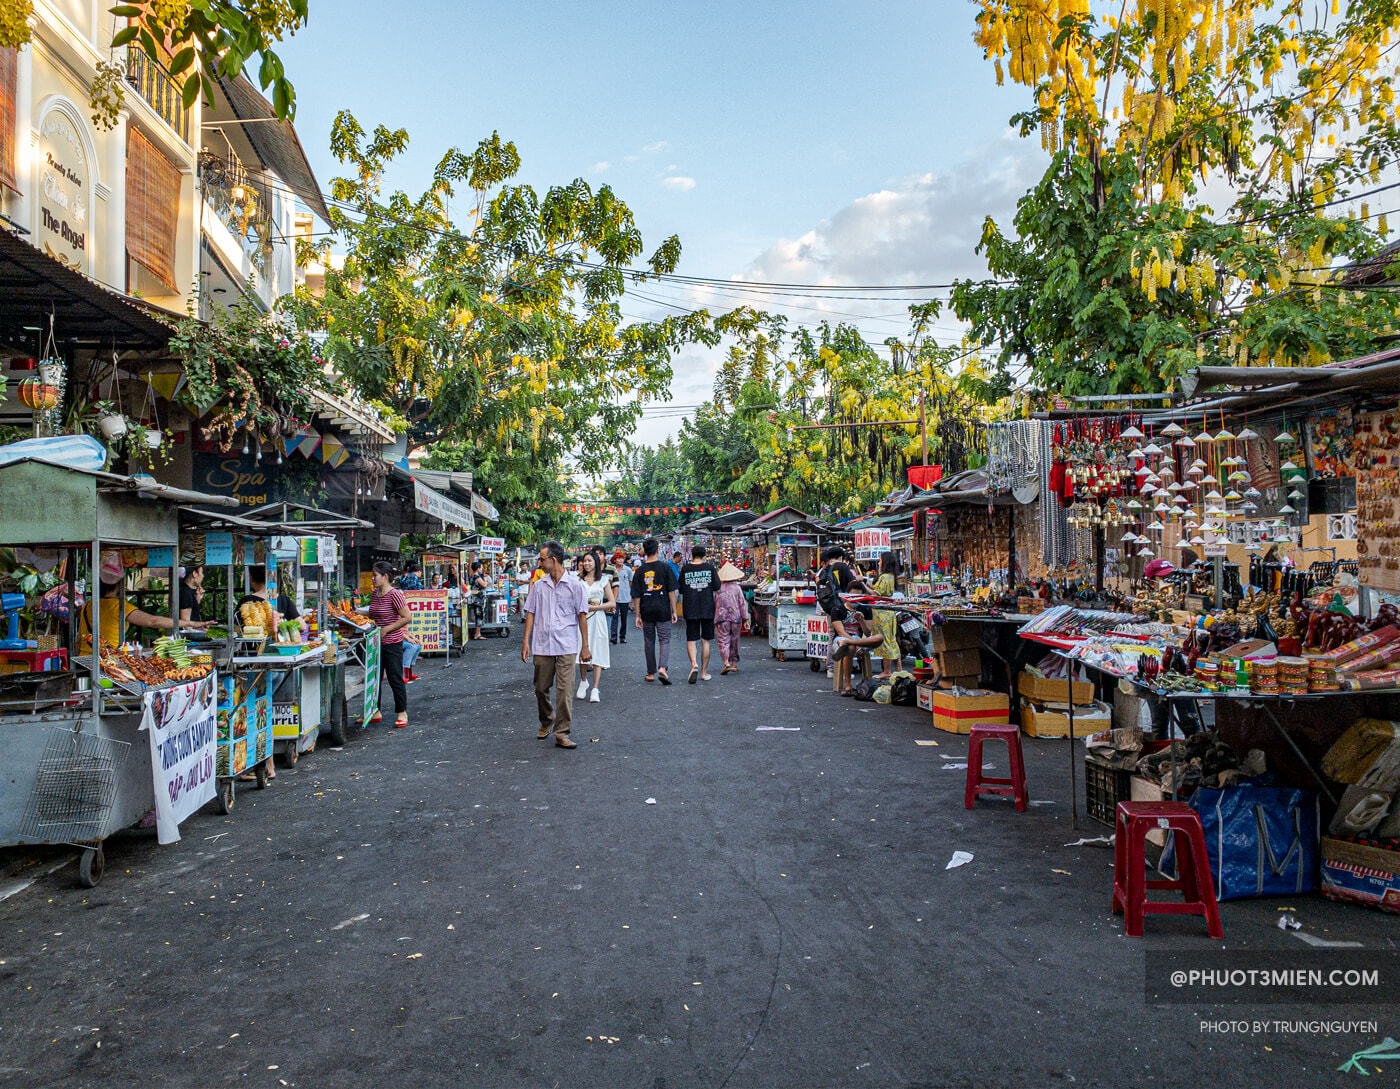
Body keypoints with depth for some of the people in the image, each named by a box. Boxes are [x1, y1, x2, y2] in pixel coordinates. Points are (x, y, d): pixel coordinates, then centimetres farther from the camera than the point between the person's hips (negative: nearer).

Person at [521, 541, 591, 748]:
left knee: (565, 691, -5)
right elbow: (531, 614, 10)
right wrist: (526, 642, 2)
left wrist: (585, 646, -1)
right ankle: (546, 721, 36)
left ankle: (561, 733, 1)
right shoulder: (538, 586, 7)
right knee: (541, 688, 12)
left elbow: (582, 616, 0)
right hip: (542, 646, 3)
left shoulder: (575, 585, -2)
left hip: (566, 647, -3)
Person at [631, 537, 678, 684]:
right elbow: (671, 591, -5)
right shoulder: (665, 567, -5)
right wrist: (674, 611, 1)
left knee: (649, 641, 12)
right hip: (663, 610, -2)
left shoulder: (640, 571, 0)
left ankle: (651, 673, 16)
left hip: (646, 611, 2)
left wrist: (638, 615, 8)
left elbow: (636, 595, 1)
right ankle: (662, 667, -16)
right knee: (665, 640, 4)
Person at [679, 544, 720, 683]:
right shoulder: (710, 567, -4)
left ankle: (694, 665, -19)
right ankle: (704, 672, 13)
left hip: (690, 609, 0)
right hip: (707, 609, 0)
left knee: (691, 640, 5)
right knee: (705, 640, 10)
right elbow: (717, 586, -2)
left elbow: (680, 589, 2)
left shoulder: (685, 569, -3)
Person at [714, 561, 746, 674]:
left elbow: (713, 604, 7)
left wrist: (713, 618, 19)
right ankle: (734, 663, 20)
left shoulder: (718, 588, 1)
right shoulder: (737, 588, 0)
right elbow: (742, 604, -1)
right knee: (734, 641, 15)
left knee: (723, 641, -5)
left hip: (721, 618, -1)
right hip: (736, 618, 1)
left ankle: (726, 663, -22)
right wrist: (745, 619, 5)